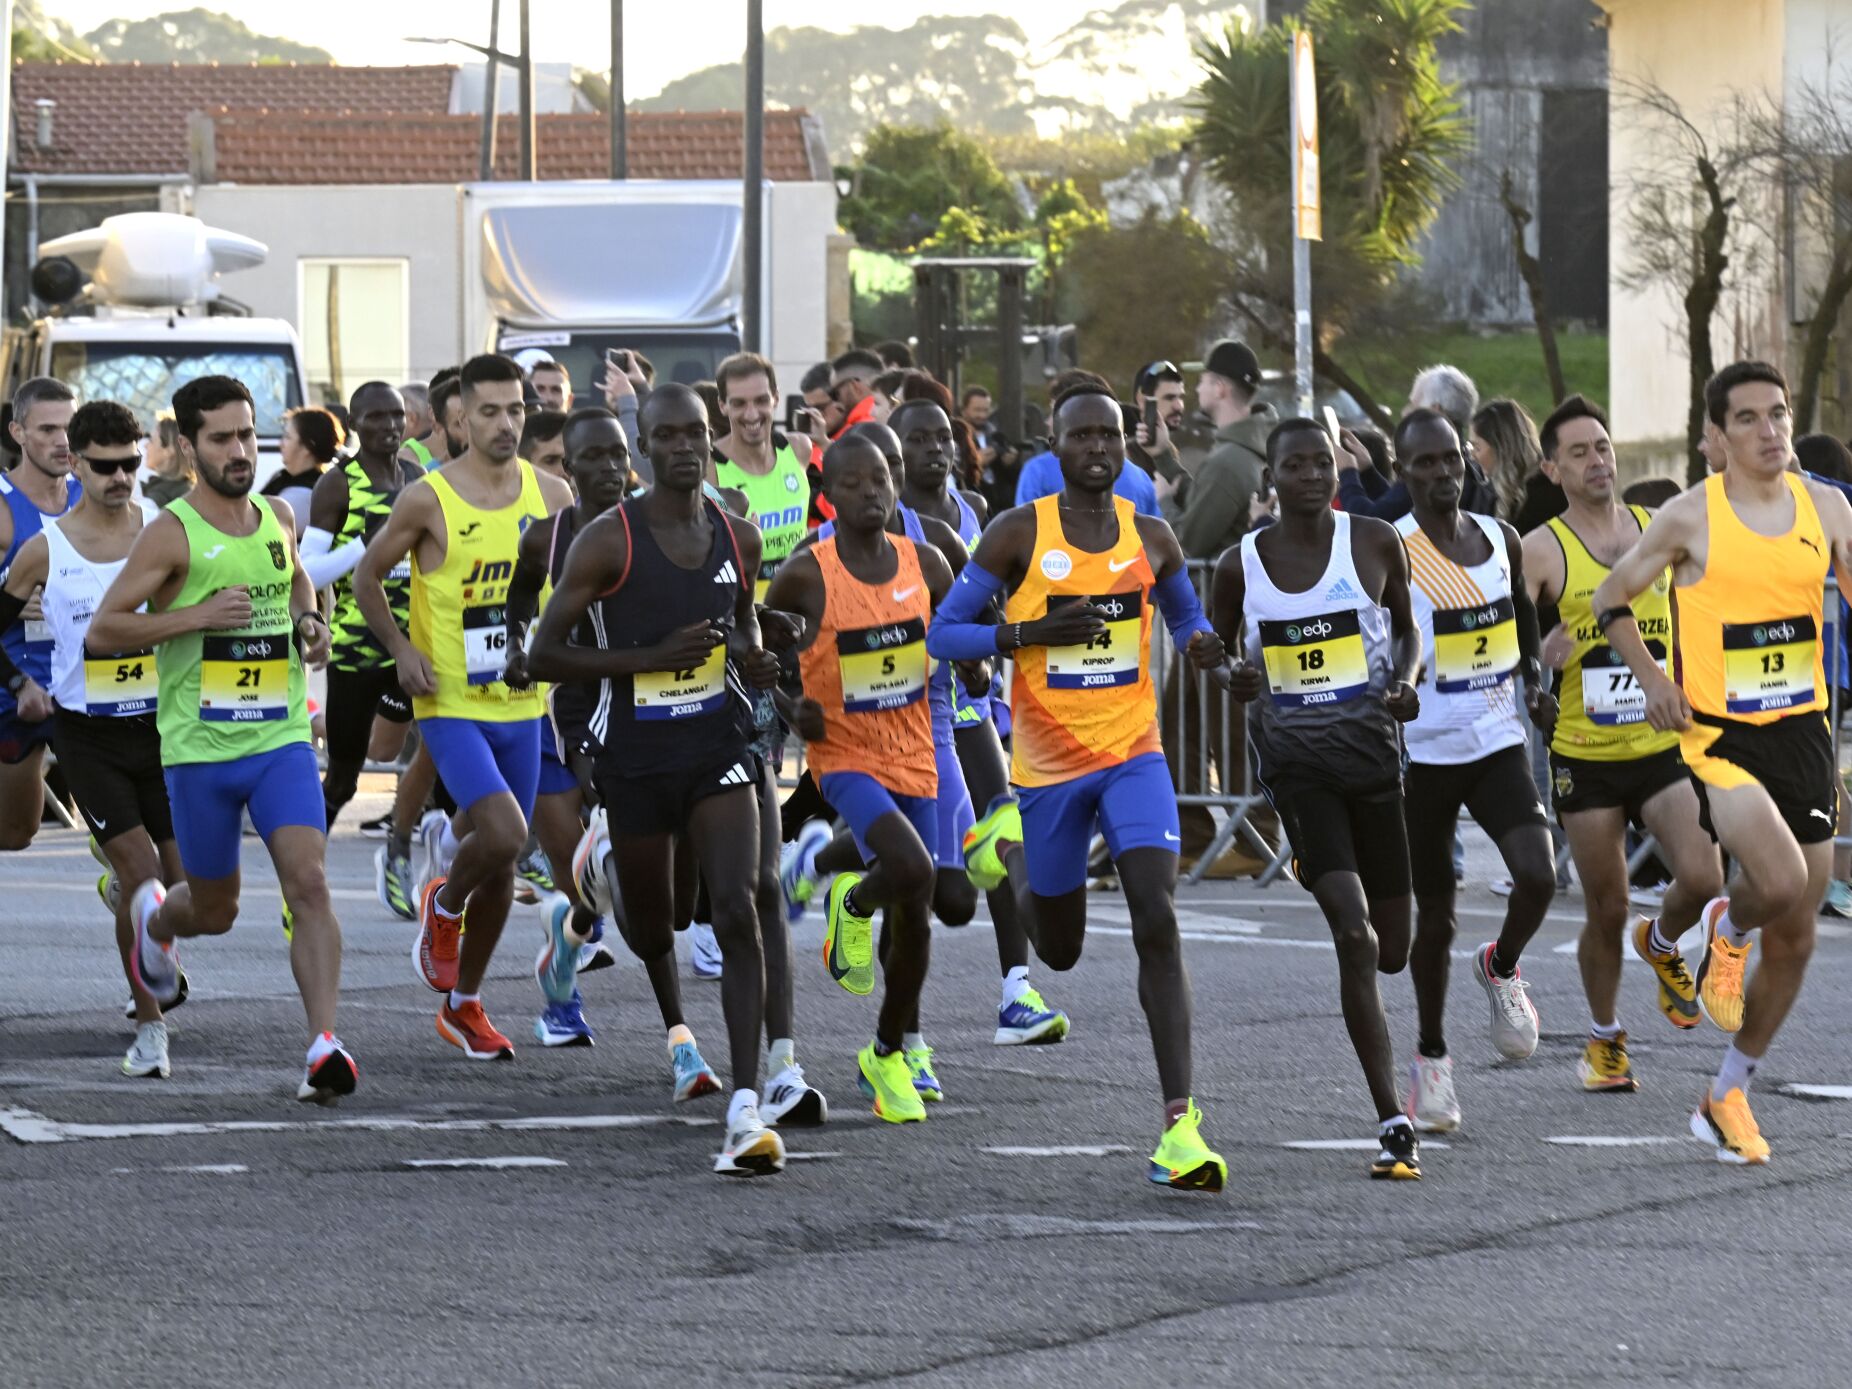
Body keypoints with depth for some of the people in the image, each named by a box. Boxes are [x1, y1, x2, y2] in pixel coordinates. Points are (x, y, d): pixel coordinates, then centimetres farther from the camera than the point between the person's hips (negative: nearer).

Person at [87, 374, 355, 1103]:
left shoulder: (278, 518, 7)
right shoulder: (171, 535, -10)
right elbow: (102, 629, -12)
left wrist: (308, 623, 9)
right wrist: (197, 615, -21)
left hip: (281, 740, 3)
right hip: (199, 748, -3)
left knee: (309, 885, -17)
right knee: (215, 911, 12)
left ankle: (323, 1045, -21)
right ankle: (153, 914, 48)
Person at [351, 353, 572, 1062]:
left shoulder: (551, 495, 2)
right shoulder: (429, 498, -10)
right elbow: (368, 577, 1)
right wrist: (400, 649, -11)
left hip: (521, 704, 5)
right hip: (451, 704, -5)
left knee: (502, 865, 9)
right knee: (503, 834, -22)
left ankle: (463, 1006, 25)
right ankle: (443, 908, 11)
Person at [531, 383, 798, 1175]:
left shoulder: (737, 537, 2)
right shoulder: (609, 541, -11)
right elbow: (544, 655, -11)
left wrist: (754, 660, -1)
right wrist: (654, 656, -20)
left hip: (719, 748, 2)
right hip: (637, 758, -2)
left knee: (737, 913, -18)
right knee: (651, 935, 15)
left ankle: (745, 1110, -22)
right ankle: (609, 857, 56)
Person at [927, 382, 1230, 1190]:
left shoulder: (1151, 539, 3)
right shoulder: (1019, 535, -6)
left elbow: (1185, 614, 21)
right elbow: (943, 635, -5)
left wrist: (1202, 644, -3)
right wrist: (1033, 632, -20)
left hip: (1132, 754, 1)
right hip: (1048, 767, -1)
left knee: (1156, 918, -18)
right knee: (1059, 950, 12)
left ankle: (1179, 1126, -23)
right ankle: (1007, 850, 49)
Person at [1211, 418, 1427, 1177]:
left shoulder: (1375, 543, 0)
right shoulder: (1240, 565, 0)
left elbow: (1406, 624, 15)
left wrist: (1406, 680, -5)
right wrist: (1234, 678, -9)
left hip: (1372, 746, 2)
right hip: (1295, 758, -2)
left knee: (1391, 952, 9)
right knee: (1353, 935, -17)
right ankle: (1393, 1122, -14)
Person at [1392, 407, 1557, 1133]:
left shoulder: (1501, 539, 5)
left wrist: (1534, 683, 8)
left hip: (1498, 743, 3)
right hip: (1424, 753, -3)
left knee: (1538, 876, -18)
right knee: (1435, 914, 5)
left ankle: (1501, 967, 15)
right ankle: (1431, 1054, 26)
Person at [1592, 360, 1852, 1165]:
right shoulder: (1691, 517, -6)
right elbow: (1612, 600, 5)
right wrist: (1654, 681, -7)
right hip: (1718, 735, -5)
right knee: (1780, 879, -29)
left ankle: (1727, 1098, 23)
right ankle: (1726, 931, 8)